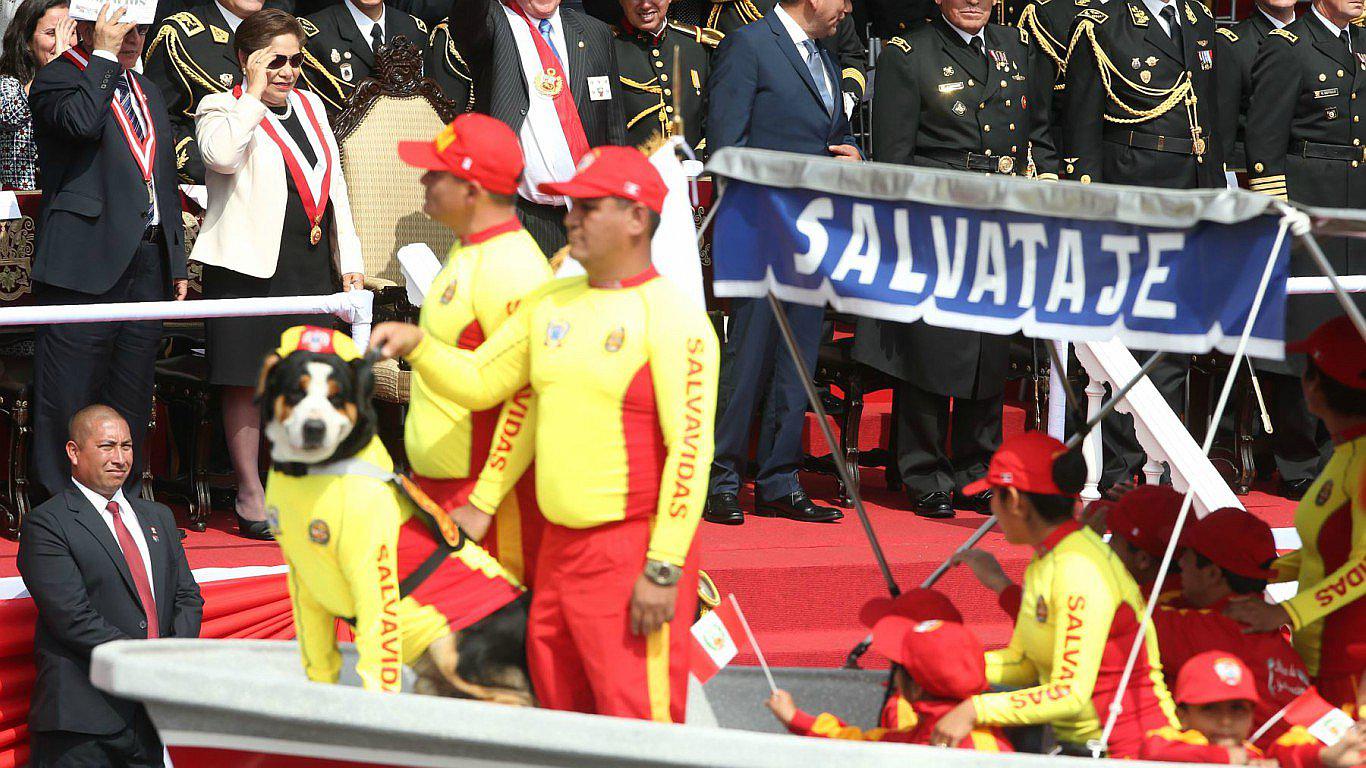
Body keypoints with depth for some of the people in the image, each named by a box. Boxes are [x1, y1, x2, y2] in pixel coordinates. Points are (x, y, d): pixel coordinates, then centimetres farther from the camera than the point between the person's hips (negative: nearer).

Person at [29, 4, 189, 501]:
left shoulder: (147, 92, 21)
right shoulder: (56, 79, -2)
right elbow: (82, 121, -26)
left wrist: (177, 263, 21)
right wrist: (104, 54, -14)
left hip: (147, 263, 7)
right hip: (87, 260, -7)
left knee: (131, 394, 9)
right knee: (70, 389, -5)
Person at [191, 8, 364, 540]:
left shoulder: (310, 106, 18)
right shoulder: (223, 108, -1)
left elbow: (335, 184, 20)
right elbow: (222, 155, -24)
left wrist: (350, 260, 14)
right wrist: (254, 95, -14)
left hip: (310, 265, 6)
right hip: (249, 265, -6)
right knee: (246, 383, -2)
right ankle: (251, 497, 3)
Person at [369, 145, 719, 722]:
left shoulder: (671, 318, -11)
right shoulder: (551, 305, 13)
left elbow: (691, 449, -16)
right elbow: (479, 381, 20)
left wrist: (664, 570, -20)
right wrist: (417, 346, 0)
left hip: (633, 555, -8)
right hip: (558, 546, 8)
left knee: (636, 723, -12)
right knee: (558, 710, 13)